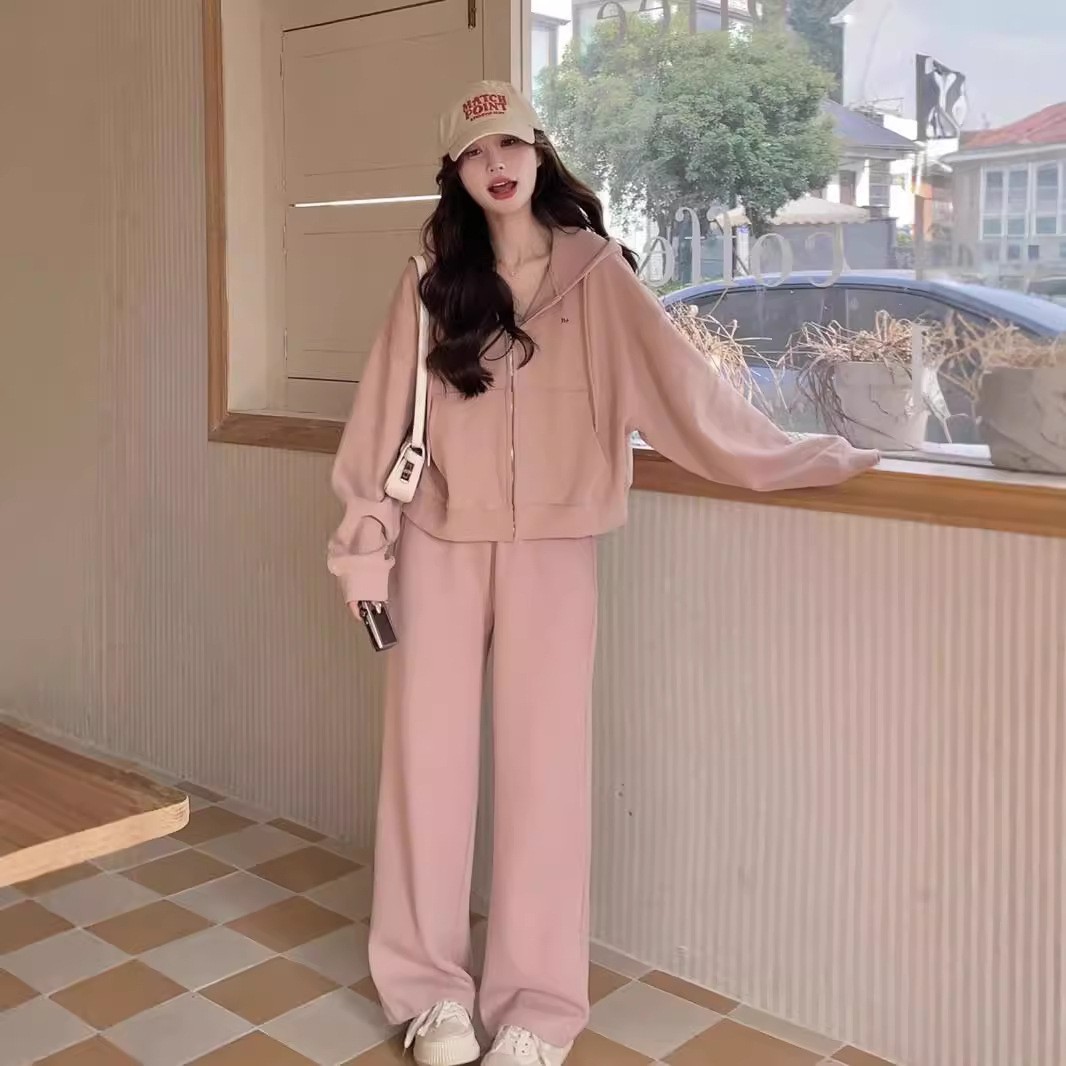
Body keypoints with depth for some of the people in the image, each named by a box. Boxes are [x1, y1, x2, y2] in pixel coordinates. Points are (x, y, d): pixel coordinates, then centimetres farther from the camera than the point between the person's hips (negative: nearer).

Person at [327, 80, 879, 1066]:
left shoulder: (593, 270, -1)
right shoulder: (432, 282, 5)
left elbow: (675, 379, -4)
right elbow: (385, 419, 4)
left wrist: (792, 458, -8)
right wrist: (365, 543, 1)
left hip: (551, 545, -2)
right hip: (441, 544, 2)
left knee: (543, 763, 2)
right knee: (428, 757, 5)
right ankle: (430, 986, 20)